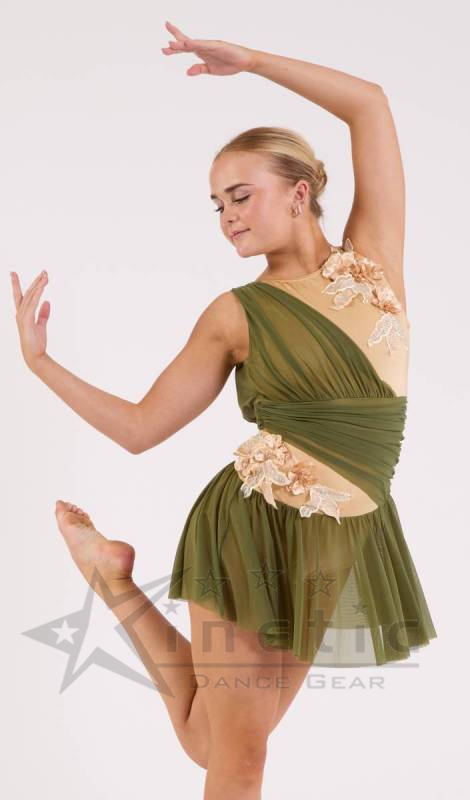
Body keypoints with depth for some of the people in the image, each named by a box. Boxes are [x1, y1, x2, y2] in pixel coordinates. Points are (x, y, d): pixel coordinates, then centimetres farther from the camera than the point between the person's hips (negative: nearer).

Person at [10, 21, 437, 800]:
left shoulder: (373, 259, 2)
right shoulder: (235, 313, -3)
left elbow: (369, 103, -2)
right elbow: (141, 427, -1)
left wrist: (248, 57, -2)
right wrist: (40, 360, -4)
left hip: (338, 545, 3)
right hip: (255, 530, -2)